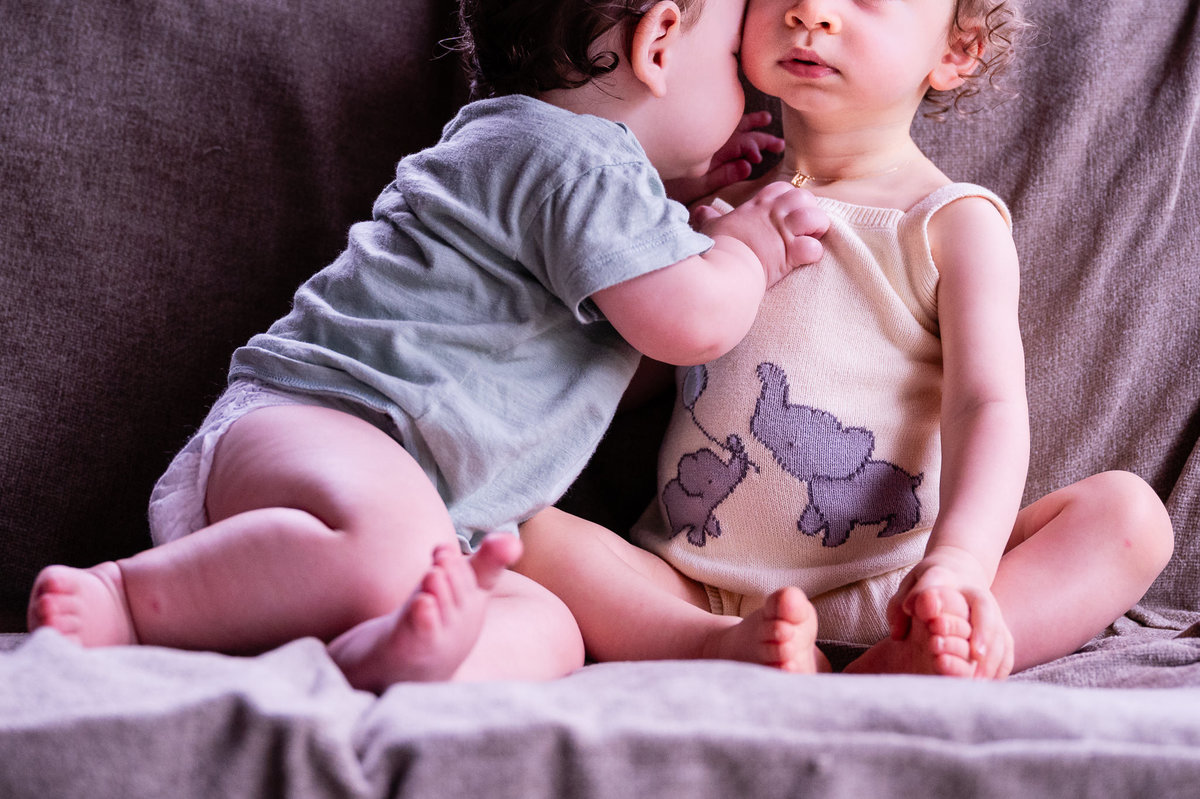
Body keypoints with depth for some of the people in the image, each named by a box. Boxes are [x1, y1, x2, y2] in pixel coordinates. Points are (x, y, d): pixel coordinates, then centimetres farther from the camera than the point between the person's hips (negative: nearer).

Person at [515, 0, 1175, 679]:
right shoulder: (719, 211, 15)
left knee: (1128, 509, -22)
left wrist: (956, 561, -32)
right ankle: (722, 651, -38)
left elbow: (988, 406, -12)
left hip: (887, 597, -2)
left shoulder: (954, 223, 2)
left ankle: (915, 662, -45)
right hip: (695, 595, 3)